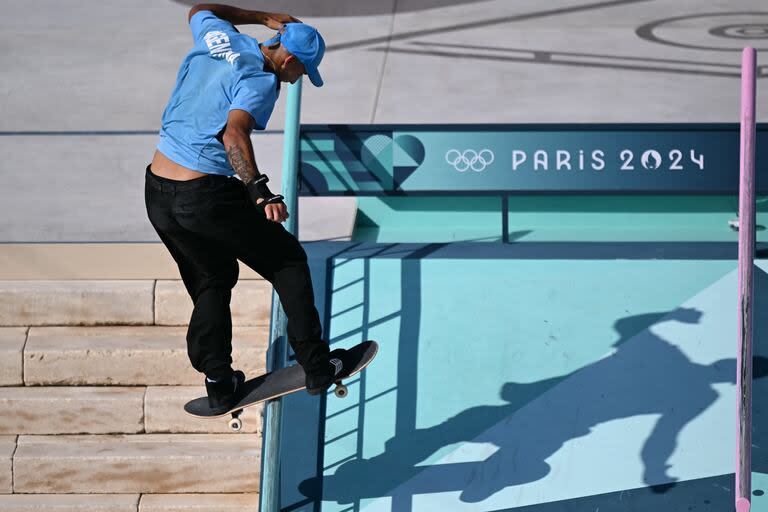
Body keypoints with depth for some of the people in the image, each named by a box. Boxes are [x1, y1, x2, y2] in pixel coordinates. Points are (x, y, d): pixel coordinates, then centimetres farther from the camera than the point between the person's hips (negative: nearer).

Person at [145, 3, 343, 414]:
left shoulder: (217, 37, 10)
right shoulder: (261, 81, -13)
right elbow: (233, 134, -29)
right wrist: (260, 193, -38)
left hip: (157, 194, 8)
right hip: (207, 195, -8)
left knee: (212, 280, 24)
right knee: (288, 262, 10)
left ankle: (218, 381, 15)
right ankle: (316, 367, 11)